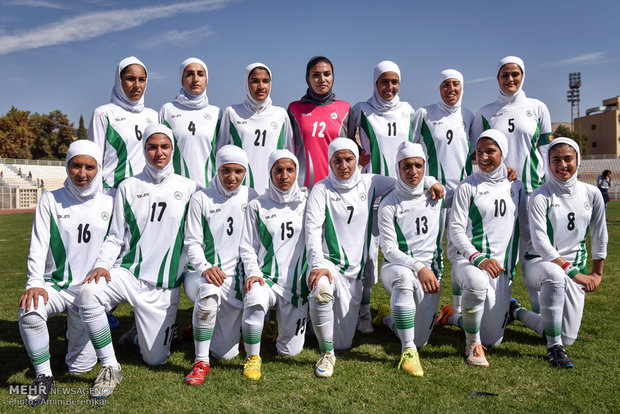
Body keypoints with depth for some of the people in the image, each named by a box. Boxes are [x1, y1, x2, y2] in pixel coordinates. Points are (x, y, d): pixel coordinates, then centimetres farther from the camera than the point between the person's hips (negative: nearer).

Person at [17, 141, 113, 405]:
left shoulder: (109, 204, 2)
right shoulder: (51, 200, 2)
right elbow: (38, 246, -4)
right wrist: (35, 282, -18)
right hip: (55, 285, 0)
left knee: (80, 367, 2)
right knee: (29, 312, -35)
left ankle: (78, 332, 38)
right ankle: (43, 375, -11)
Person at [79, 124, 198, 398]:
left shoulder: (189, 188, 4)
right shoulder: (128, 187, 6)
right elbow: (115, 236, 6)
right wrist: (102, 264, -10)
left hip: (164, 285, 0)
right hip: (127, 272, 1)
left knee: (155, 359, 1)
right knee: (89, 292, -32)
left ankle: (146, 331, 39)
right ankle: (110, 367, -13)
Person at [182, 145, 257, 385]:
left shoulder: (252, 198, 6)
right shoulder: (201, 199, 2)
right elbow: (192, 242, -1)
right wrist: (205, 267, -19)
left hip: (238, 277, 2)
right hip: (203, 275, -2)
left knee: (226, 353, 0)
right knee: (209, 289, -40)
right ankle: (201, 362, -21)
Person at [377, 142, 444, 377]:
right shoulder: (389, 205, -6)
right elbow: (389, 250, -12)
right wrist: (418, 267, -25)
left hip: (430, 271, 4)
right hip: (396, 267, -3)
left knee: (420, 340, 0)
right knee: (404, 277, -41)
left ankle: (389, 319, 34)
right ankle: (408, 351, -28)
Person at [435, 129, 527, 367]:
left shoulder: (515, 187, 12)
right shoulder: (467, 187, 0)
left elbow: (526, 229, 18)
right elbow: (455, 229, -7)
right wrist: (477, 258, -21)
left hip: (503, 268, 4)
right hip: (470, 261, -4)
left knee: (493, 340, 5)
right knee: (477, 281, -42)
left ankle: (452, 317, 36)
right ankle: (472, 344, -14)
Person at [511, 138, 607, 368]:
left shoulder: (592, 194, 1)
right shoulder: (541, 197, -12)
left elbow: (600, 237, 12)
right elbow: (540, 243, -19)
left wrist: (597, 273, 14)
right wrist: (574, 273, -24)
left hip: (576, 269, 5)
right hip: (539, 264, -4)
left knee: (568, 338, -2)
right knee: (554, 274, -43)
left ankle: (517, 311, 25)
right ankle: (554, 348, -26)